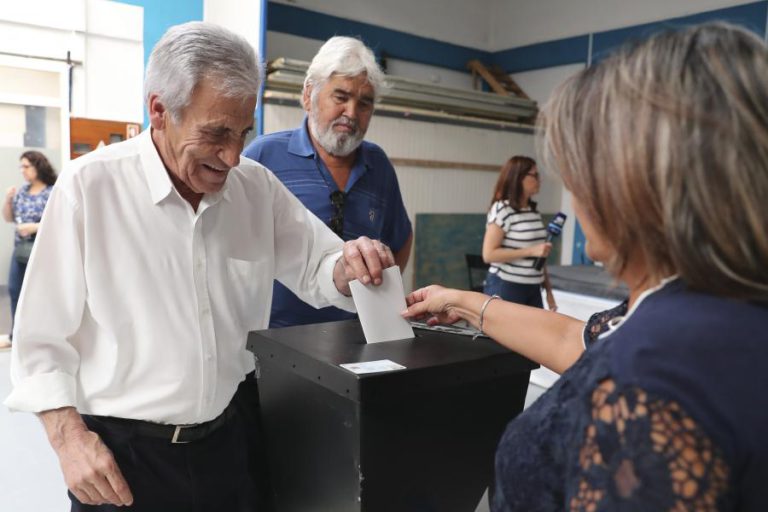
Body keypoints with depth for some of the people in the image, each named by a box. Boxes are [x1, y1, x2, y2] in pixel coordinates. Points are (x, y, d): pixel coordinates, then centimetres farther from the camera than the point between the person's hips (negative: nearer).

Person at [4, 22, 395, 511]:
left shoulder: (257, 185, -2)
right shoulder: (89, 186, -13)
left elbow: (316, 268, 6)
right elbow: (42, 335, -7)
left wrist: (348, 267, -16)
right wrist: (69, 438, -15)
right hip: (121, 453, -3)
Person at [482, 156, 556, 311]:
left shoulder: (534, 211, 11)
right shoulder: (502, 209, -12)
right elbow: (489, 254, -17)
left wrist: (548, 290, 16)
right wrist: (531, 251, -19)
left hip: (533, 289, 7)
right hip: (505, 288, -7)